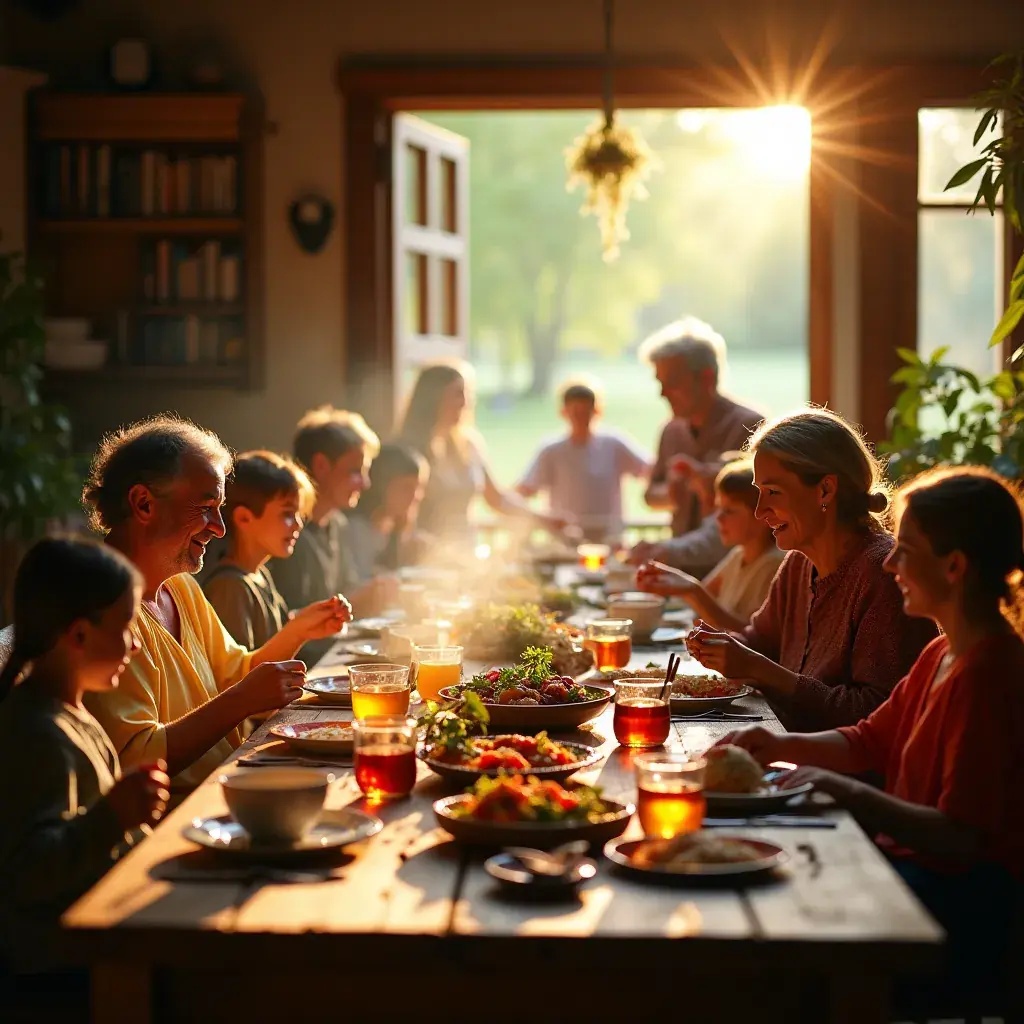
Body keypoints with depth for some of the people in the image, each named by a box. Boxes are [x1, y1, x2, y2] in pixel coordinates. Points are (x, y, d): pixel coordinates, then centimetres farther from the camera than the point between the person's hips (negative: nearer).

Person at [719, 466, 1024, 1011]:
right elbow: (870, 742, 19)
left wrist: (847, 793, -23)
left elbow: (961, 838, -26)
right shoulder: (942, 654, 10)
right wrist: (784, 746, 2)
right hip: (906, 863, 9)